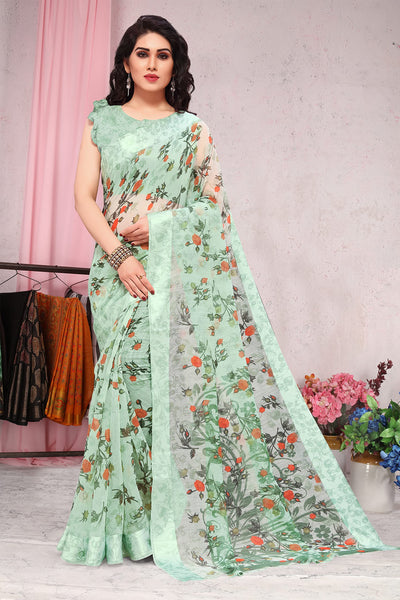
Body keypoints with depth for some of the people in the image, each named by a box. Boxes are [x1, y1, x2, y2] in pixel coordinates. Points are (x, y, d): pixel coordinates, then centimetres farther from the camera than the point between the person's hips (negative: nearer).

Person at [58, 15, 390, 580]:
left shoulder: (193, 130, 13)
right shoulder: (101, 121, 15)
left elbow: (215, 203, 8)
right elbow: (84, 196, 5)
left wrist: (158, 223, -7)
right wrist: (119, 256, -9)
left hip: (185, 270, -1)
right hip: (123, 269, 1)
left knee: (189, 374, -7)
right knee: (131, 379, -3)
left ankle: (188, 521, 4)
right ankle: (135, 522, 7)